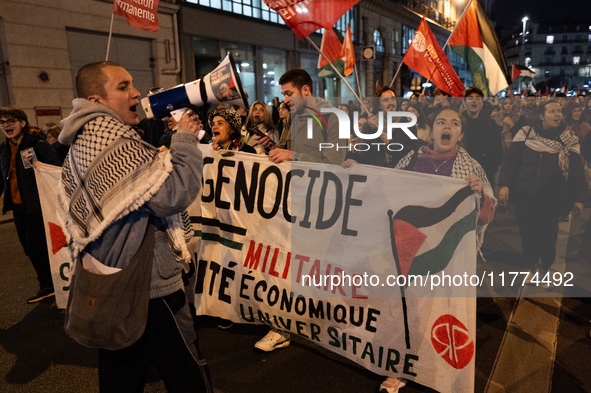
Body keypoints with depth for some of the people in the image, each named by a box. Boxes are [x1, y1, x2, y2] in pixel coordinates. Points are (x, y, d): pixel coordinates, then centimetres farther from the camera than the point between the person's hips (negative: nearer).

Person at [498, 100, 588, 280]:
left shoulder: (569, 140, 4)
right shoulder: (525, 133, 1)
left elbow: (576, 170, 5)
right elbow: (510, 160, 0)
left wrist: (579, 198, 2)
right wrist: (504, 184, -11)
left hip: (552, 199, 0)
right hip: (524, 196, 0)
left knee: (548, 234, 4)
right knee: (527, 232, 4)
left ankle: (545, 267, 25)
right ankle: (533, 265, 25)